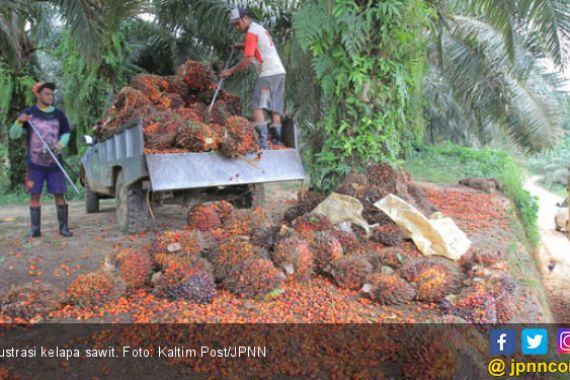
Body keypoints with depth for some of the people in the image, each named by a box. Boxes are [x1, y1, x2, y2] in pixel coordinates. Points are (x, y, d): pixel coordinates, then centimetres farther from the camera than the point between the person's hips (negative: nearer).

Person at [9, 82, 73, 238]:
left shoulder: (59, 114, 5)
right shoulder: (27, 113, 2)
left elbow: (66, 133, 15)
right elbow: (13, 135, 1)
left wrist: (61, 144, -6)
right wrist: (19, 122, -19)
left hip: (54, 163, 1)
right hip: (35, 163, -1)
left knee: (59, 194, -1)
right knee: (35, 195, -1)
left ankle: (63, 227, 5)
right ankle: (35, 228, 5)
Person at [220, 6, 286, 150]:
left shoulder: (251, 32, -8)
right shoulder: (260, 28, 20)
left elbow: (248, 59, -14)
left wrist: (230, 71, -7)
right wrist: (242, 46, 24)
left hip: (268, 74, -9)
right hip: (279, 72, 9)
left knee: (258, 107, -13)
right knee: (275, 108, 7)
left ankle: (263, 142, -23)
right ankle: (276, 140, 6)